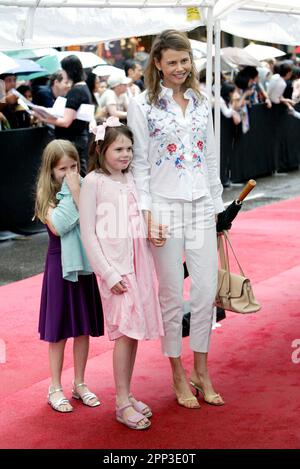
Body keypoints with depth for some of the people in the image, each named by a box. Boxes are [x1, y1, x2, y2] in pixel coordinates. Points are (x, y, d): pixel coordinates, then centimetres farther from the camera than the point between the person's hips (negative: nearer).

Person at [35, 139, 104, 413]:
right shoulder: (48, 196, -6)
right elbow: (58, 226, -23)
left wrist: (78, 193, -20)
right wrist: (72, 194, -20)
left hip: (84, 265, 3)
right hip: (60, 265, -3)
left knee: (84, 328, 11)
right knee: (59, 331, 5)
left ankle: (80, 384, 25)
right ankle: (55, 388, 17)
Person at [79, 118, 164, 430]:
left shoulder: (131, 179, 11)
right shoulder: (93, 181, -7)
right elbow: (88, 234, -9)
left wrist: (147, 267, 9)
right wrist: (109, 274, -13)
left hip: (139, 263, 6)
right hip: (114, 265, -6)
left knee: (134, 331, 8)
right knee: (125, 331, -8)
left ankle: (126, 395, 19)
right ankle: (122, 404, 0)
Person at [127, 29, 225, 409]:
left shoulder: (201, 103, 10)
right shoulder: (142, 105, -4)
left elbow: (210, 158, 14)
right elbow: (139, 164, -6)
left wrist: (216, 205, 11)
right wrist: (148, 216, -12)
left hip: (202, 210, 4)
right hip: (165, 209, -4)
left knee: (206, 292, 5)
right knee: (172, 296, 3)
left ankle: (201, 371, 21)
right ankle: (178, 375, 17)